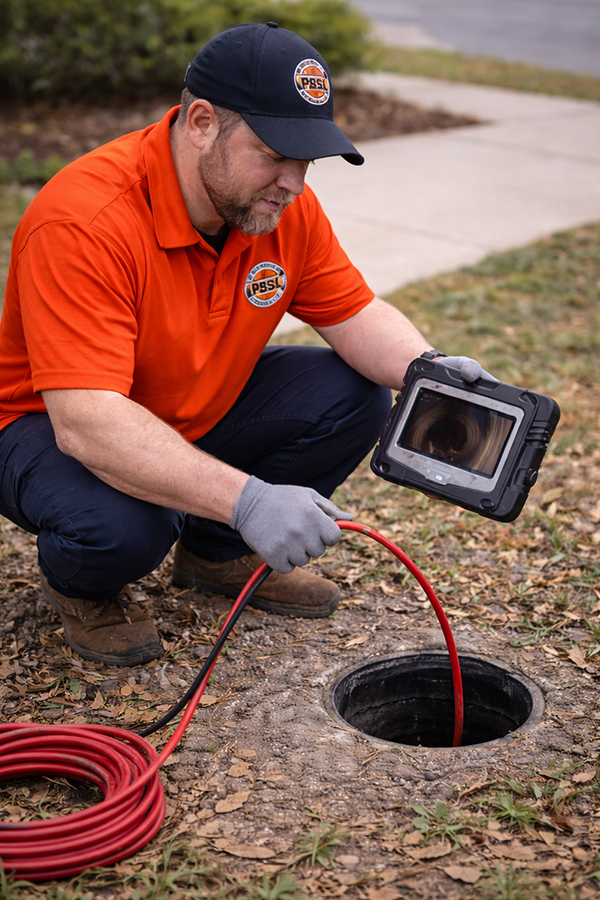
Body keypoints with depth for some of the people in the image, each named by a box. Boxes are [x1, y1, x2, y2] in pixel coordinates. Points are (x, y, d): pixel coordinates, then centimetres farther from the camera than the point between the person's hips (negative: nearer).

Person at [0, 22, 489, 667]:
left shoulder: (283, 203, -11)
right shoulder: (85, 221, -33)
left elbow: (356, 316, -2)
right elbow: (85, 422, -41)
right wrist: (246, 500, -50)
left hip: (199, 413, 7)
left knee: (352, 395, -10)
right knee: (122, 525, -38)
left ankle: (216, 553, 12)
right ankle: (79, 585, 2)